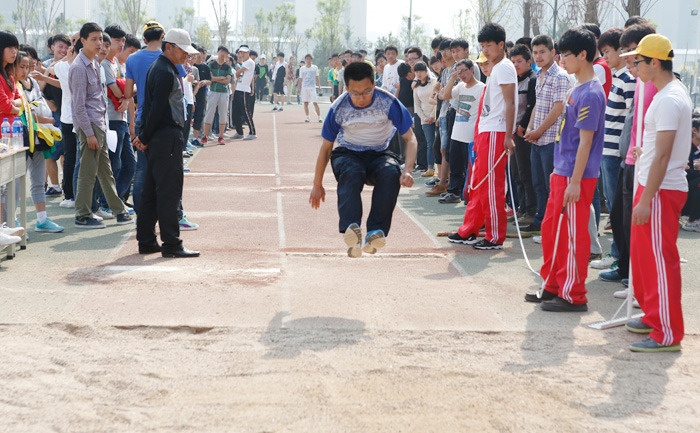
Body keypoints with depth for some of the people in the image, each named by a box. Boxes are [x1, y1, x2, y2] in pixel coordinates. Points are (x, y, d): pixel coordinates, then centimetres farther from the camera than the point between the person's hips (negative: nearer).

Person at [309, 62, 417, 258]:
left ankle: (375, 232, -39)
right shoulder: (338, 109, -14)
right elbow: (326, 147, 0)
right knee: (350, 173, -36)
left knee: (391, 173, -34)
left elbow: (410, 139, -11)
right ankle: (351, 230, -53)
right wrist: (317, 185, 6)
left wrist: (407, 171, -29)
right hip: (348, 154, 0)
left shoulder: (388, 103, -17)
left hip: (379, 154, 1)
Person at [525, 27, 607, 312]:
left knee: (571, 235, -3)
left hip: (577, 177, -10)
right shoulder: (577, 90, 13)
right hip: (563, 172, 10)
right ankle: (553, 287, 26)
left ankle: (574, 296, 6)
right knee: (551, 230, 15)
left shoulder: (591, 94, -17)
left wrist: (575, 181, -20)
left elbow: (586, 141, -19)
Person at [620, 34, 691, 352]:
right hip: (653, 186, 10)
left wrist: (646, 199, -23)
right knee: (642, 254, 18)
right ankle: (653, 316, 30)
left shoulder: (669, 101, -19)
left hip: (662, 191, -10)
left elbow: (662, 155, -23)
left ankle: (667, 334, -2)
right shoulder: (672, 93, 14)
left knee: (659, 259, -7)